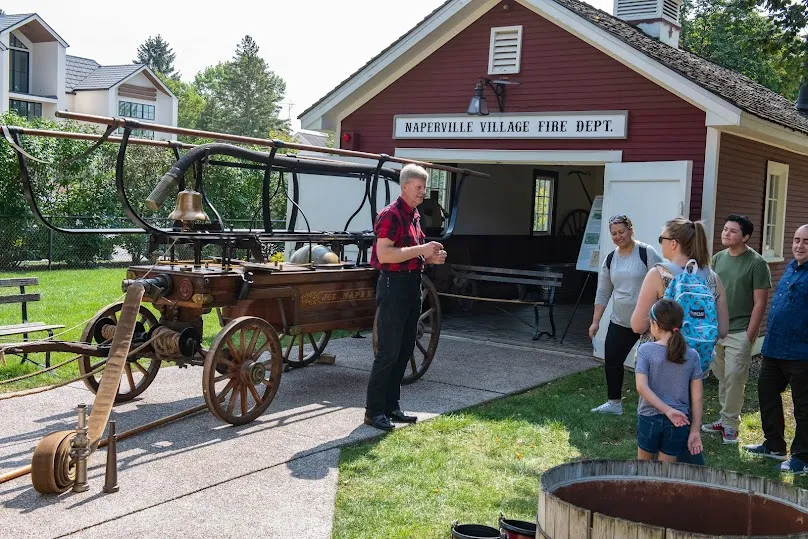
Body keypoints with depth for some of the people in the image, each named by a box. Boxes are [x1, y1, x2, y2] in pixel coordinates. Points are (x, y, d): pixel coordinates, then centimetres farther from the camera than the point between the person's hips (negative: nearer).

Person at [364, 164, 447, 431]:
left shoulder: (414, 215, 16)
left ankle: (391, 406, 21)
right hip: (394, 285, -9)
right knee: (388, 352, -7)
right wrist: (421, 250, -22)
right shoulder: (391, 215, -13)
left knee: (405, 351, 12)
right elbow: (384, 254, -23)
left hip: (412, 284, 9)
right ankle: (374, 411, 1)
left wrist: (431, 257, 8)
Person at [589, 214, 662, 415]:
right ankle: (614, 402, 23)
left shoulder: (646, 253, -10)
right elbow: (603, 293, 12)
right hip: (620, 322, 6)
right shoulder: (610, 259, 7)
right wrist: (595, 321, 9)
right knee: (611, 360, 8)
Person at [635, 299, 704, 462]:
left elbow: (642, 387, -19)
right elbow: (697, 397, -2)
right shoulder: (692, 355, -2)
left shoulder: (645, 350, -9)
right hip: (679, 423, 2)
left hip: (650, 417, -2)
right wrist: (695, 430, 2)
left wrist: (668, 410, -16)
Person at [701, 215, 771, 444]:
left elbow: (760, 303, -9)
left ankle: (730, 424, 8)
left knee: (734, 378, -3)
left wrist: (749, 336, -12)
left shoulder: (756, 263, -9)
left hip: (739, 332, -5)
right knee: (722, 378, 13)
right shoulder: (718, 258, 7)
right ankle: (725, 419, 24)